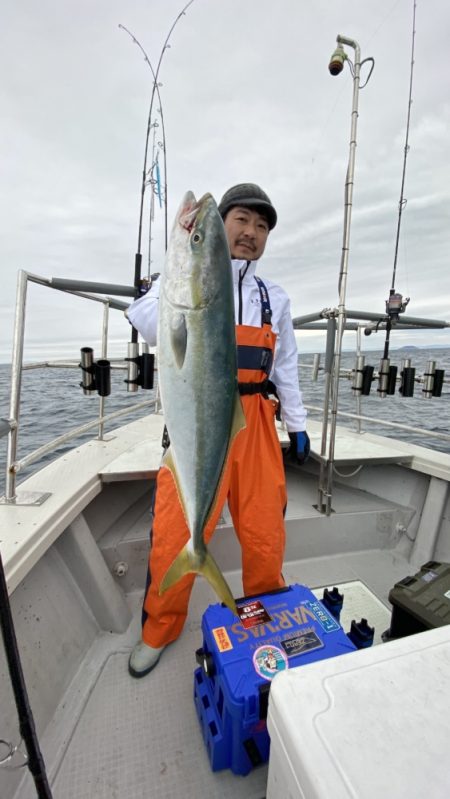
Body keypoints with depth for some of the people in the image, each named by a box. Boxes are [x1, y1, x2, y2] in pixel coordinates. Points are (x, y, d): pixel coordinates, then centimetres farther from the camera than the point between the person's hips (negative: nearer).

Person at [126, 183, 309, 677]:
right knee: (175, 531, -1)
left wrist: (298, 425, 13)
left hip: (255, 422, 3)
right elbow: (146, 325, -10)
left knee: (265, 530, 9)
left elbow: (286, 367, 18)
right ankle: (159, 630, 29)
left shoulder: (275, 298, 18)